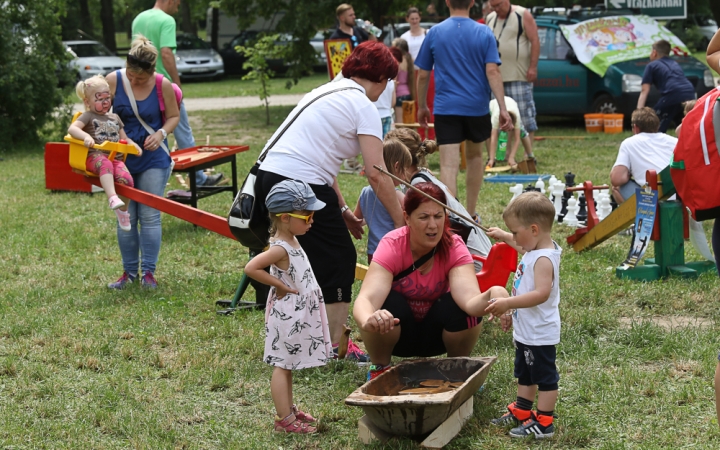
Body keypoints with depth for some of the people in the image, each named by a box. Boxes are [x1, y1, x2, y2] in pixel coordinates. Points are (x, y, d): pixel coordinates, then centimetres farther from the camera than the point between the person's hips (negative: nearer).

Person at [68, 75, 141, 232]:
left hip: (115, 157, 5)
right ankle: (112, 197, -56)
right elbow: (72, 129, -7)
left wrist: (134, 145, 8)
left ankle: (123, 210, -4)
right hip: (94, 156, -4)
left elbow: (124, 138, 29)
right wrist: (86, 136, -27)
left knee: (126, 179, -26)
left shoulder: (114, 118, 26)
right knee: (105, 164, -42)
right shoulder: (88, 116, 8)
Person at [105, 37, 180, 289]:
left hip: (153, 158, -1)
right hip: (121, 159, 1)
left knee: (149, 216, 0)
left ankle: (149, 272, 9)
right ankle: (129, 271, 16)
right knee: (126, 217, 5)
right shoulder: (113, 81, -9)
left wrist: (161, 134, -14)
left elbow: (173, 116, 4)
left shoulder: (163, 86, -8)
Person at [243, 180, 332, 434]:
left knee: (287, 365, 18)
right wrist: (280, 286, -22)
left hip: (299, 314, 9)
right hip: (287, 315, -9)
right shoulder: (280, 248, -22)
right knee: (282, 365, -2)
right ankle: (285, 420, 3)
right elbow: (251, 268, -31)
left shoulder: (291, 241, 6)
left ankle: (289, 410, 29)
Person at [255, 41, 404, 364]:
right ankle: (336, 347, 9)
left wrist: (342, 210, 23)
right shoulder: (363, 107, -2)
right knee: (339, 259, 5)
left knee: (305, 257, 21)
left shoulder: (328, 91, 23)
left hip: (269, 176, 8)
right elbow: (376, 174, -9)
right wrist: (401, 221, -1)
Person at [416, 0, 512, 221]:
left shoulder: (434, 33, 1)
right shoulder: (483, 33, -1)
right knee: (474, 156, 22)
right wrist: (503, 108, -11)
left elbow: (423, 75, 4)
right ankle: (471, 214, 28)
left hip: (446, 109, -1)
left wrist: (421, 106, 17)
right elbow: (492, 71, -10)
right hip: (477, 107, 1)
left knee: (449, 165, -8)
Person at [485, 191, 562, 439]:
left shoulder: (543, 259, -27)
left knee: (544, 377, 2)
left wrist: (508, 303, -40)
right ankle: (521, 411, 37)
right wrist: (503, 236, 38)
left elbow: (541, 293, -37)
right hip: (525, 330, 11)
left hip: (540, 333, -11)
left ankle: (543, 423, 9)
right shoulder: (534, 250, 4)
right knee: (524, 374, 23)